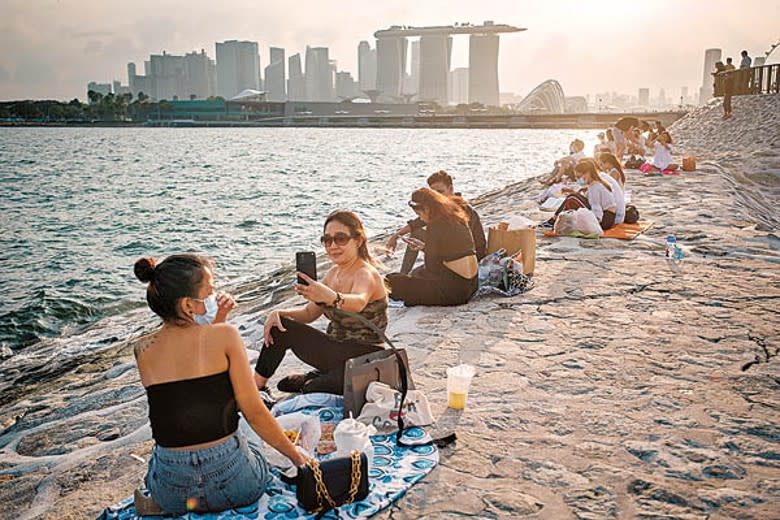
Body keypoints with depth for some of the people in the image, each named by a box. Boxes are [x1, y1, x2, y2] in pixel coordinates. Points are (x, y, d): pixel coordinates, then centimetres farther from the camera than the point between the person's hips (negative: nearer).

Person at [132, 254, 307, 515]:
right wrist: (296, 456, 2)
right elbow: (254, 412, -10)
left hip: (170, 491, 4)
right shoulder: (225, 335, -14)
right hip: (233, 482, -4)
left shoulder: (142, 351, -2)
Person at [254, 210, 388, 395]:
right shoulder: (334, 272, 6)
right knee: (279, 326, -2)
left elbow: (358, 302, -43)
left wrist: (331, 298, -64)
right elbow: (309, 312, 12)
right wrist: (279, 313, -7)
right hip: (337, 350, 8)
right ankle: (256, 387, 10)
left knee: (312, 391, -33)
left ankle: (313, 381, 2)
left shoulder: (367, 274, -20)